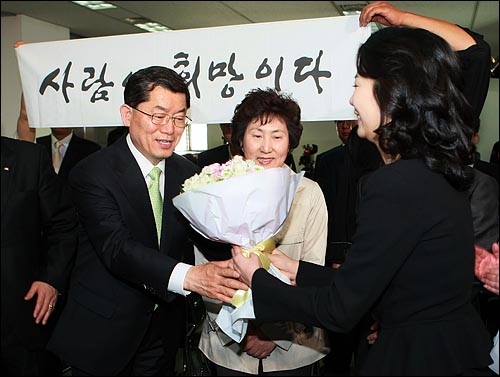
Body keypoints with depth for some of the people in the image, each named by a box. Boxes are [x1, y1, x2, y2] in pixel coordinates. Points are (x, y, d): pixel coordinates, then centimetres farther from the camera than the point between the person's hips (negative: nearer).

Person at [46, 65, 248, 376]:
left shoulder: (188, 172, 0)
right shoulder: (93, 173, -17)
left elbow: (206, 234, -7)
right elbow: (116, 249, -29)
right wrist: (187, 276, -43)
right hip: (103, 332, -4)